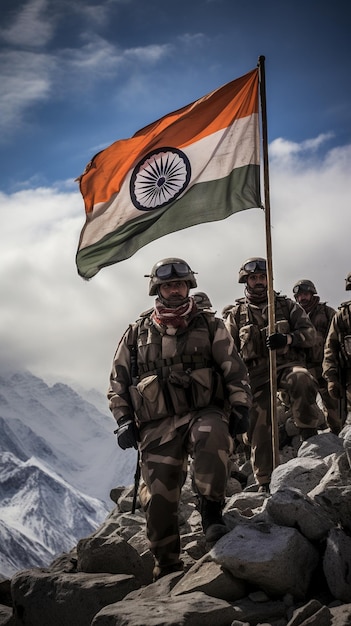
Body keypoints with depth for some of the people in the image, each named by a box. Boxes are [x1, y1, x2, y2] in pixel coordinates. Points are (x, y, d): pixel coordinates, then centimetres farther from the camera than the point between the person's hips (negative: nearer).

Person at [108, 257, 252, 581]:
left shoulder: (210, 325, 10)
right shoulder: (137, 333, 13)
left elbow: (234, 369, 8)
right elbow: (118, 380, 16)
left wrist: (240, 407, -3)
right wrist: (124, 420, 6)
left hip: (204, 412, -2)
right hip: (157, 426, 2)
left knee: (212, 436, -38)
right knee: (159, 499, -1)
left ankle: (211, 512, -24)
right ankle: (167, 566, 18)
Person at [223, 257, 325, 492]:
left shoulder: (287, 305, 11)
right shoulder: (236, 314, 12)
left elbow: (310, 332, 2)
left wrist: (287, 339, -18)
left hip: (287, 363, -1)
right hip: (256, 373, 1)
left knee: (301, 378, -38)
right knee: (259, 429, -2)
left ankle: (308, 431, -22)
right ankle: (264, 482, 10)